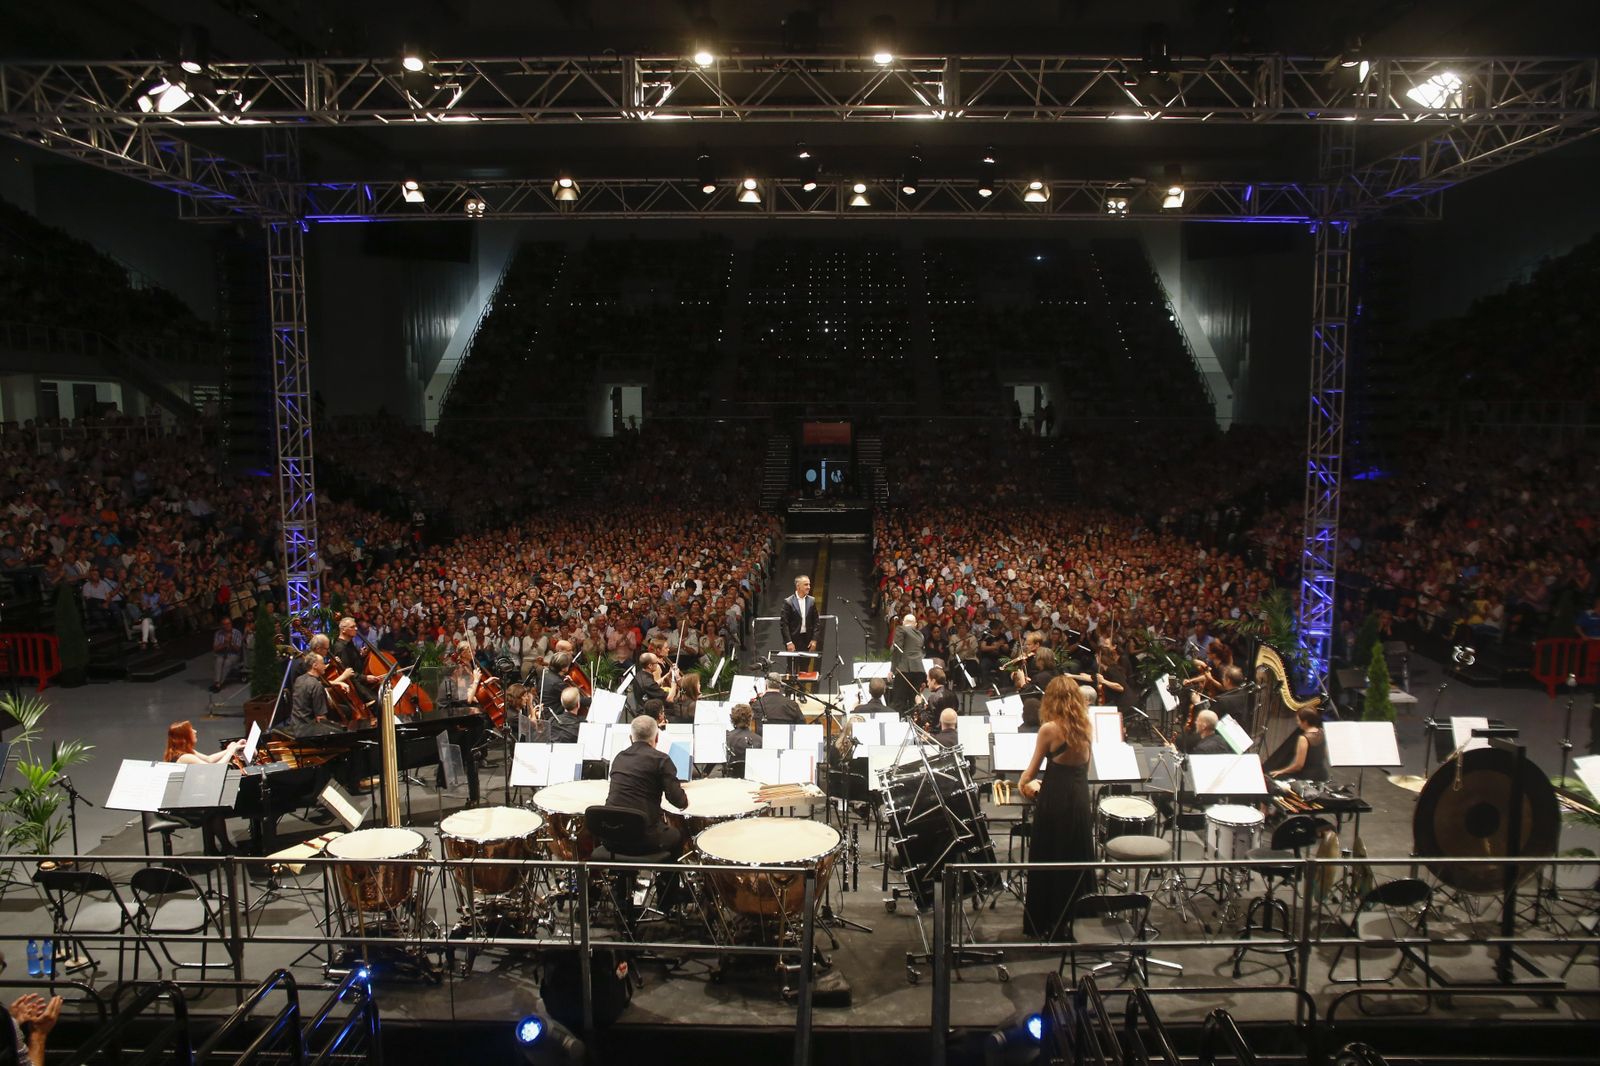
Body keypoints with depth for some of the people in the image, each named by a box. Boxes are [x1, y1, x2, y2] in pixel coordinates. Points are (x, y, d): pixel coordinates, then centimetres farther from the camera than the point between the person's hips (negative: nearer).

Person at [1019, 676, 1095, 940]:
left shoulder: (1049, 729, -13)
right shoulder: (1083, 727, 3)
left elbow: (1032, 771, -5)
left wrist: (1023, 785, 16)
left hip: (1055, 802, -5)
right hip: (1080, 800, 5)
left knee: (1049, 861, 7)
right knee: (1076, 860, 15)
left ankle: (1046, 925, 16)